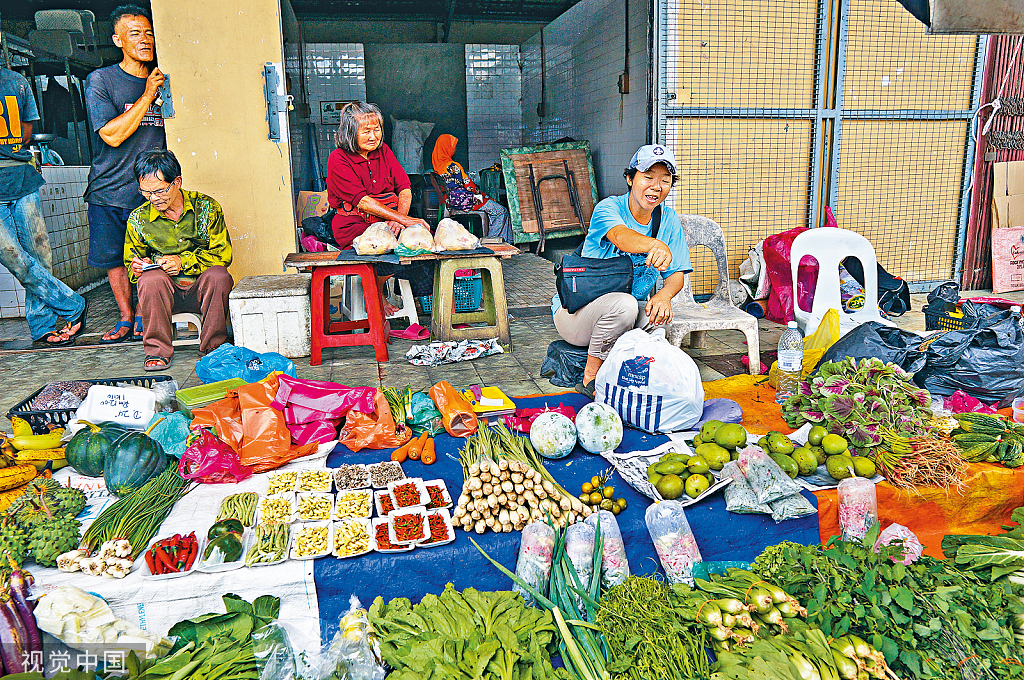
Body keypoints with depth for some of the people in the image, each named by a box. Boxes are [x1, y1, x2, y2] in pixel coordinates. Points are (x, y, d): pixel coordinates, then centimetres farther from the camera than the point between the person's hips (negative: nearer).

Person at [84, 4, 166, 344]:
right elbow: (113, 135, -15)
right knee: (113, 257, 8)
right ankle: (126, 318, 23)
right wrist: (147, 96, -15)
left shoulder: (163, 81, 8)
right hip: (109, 189, -1)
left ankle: (144, 319, 17)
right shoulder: (101, 80, -2)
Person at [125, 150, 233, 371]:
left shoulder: (206, 208, -3)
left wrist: (184, 262, -18)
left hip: (202, 288, -1)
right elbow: (131, 263, 14)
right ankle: (157, 350, -18)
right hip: (166, 291, 1)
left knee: (218, 275, -33)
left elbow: (223, 253, -7)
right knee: (150, 278, -31)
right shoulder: (138, 219, 2)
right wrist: (137, 267, -12)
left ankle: (213, 346, -17)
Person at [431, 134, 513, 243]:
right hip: (461, 199, -10)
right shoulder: (452, 166, -20)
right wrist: (479, 194, 3)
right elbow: (468, 184, -15)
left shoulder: (437, 163, 9)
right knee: (501, 211, -5)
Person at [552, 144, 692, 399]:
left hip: (628, 311, 4)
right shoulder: (608, 208, -15)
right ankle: (591, 377, -16)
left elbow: (676, 274, -2)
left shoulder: (669, 219, 0)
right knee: (623, 304, -35)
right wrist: (655, 245, -62)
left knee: (661, 314, -28)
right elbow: (620, 236, -39)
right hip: (577, 310, -4)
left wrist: (664, 295, -27)